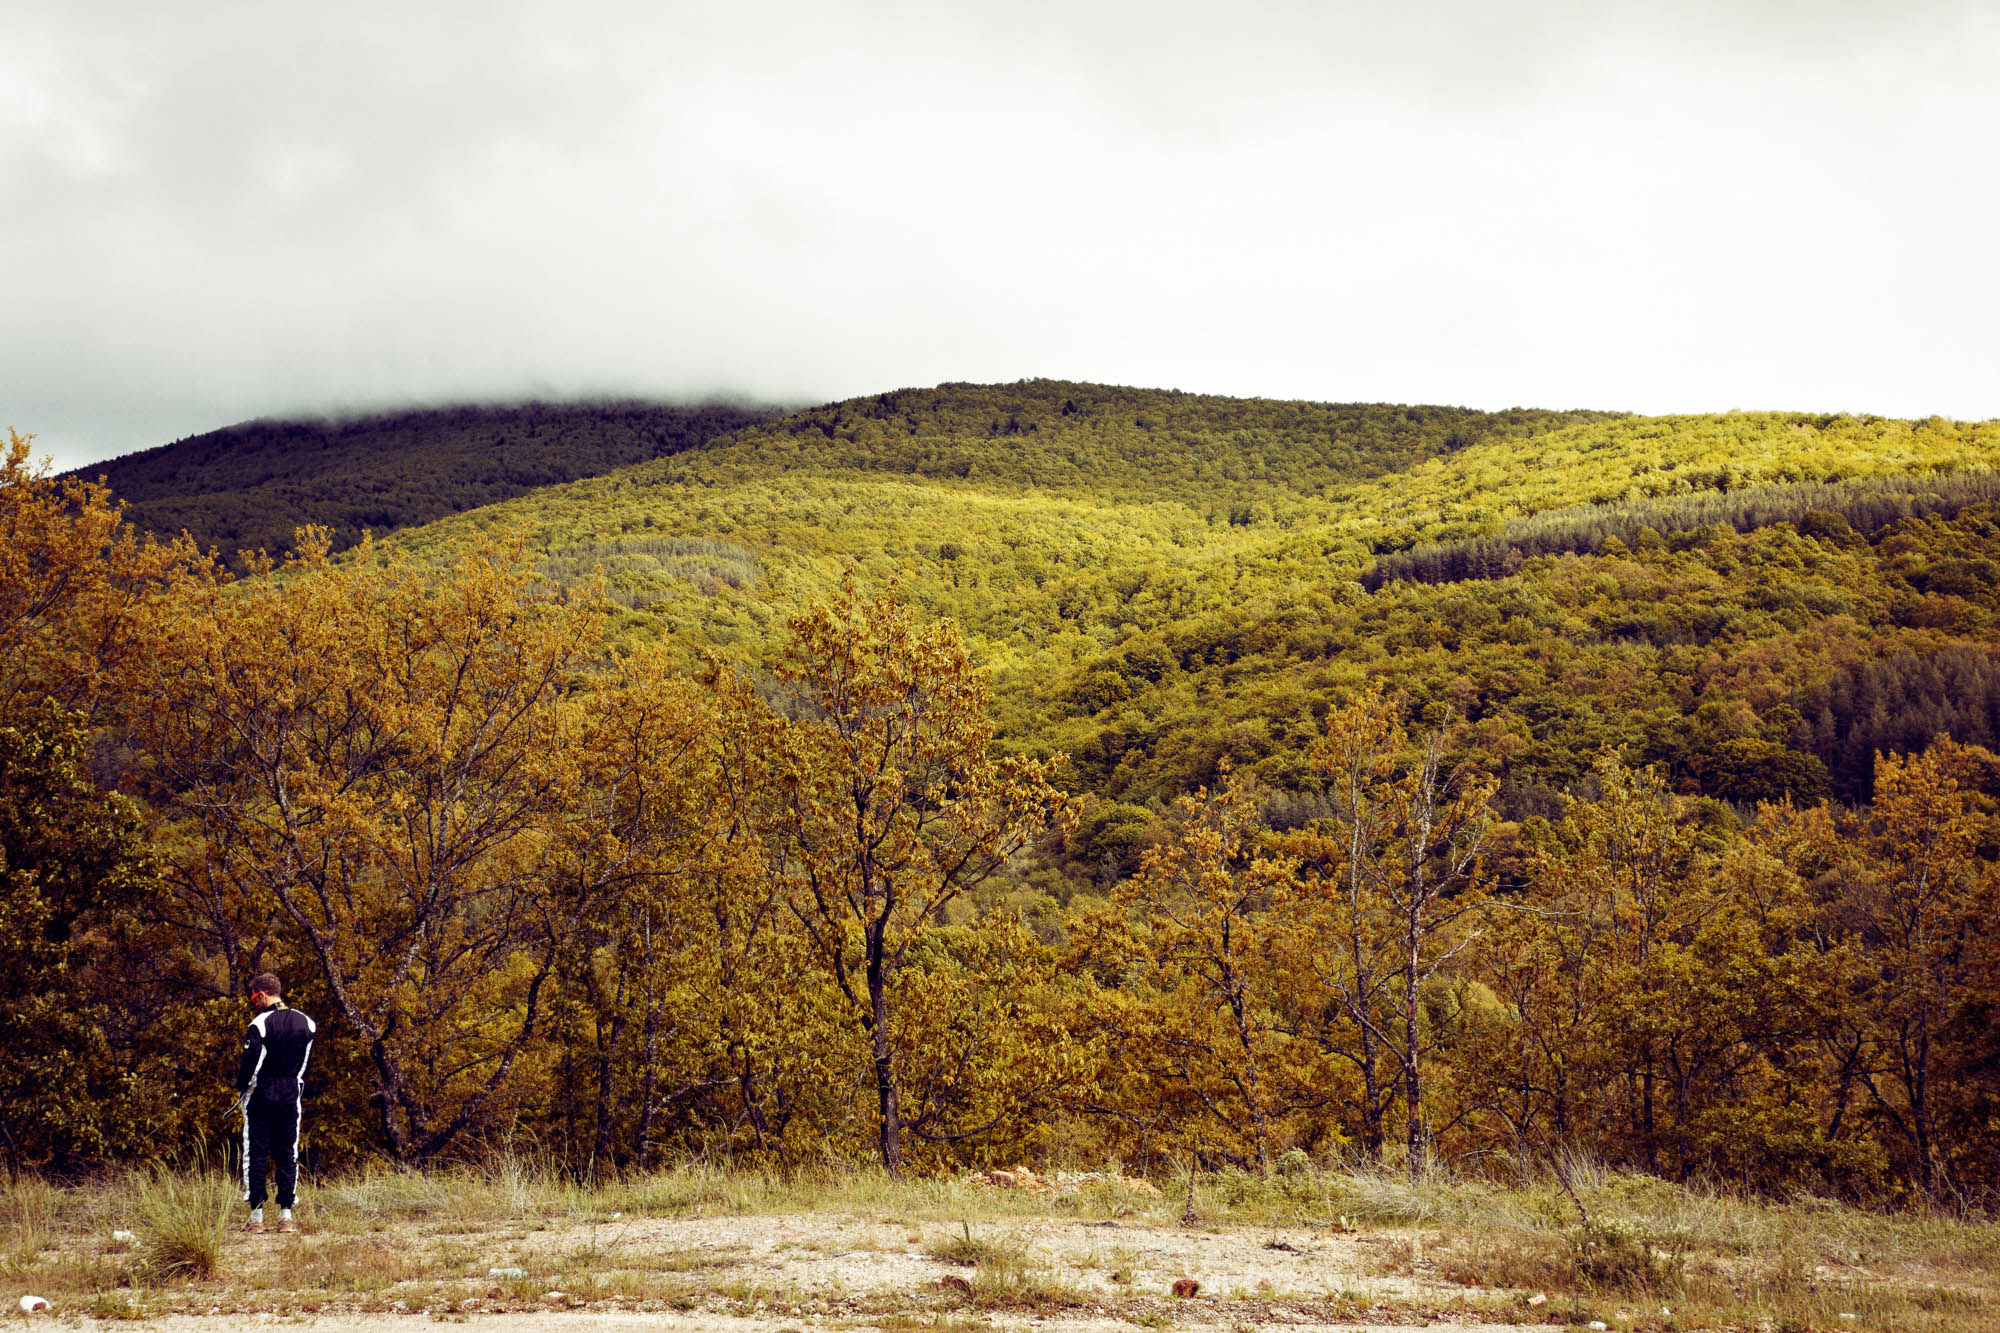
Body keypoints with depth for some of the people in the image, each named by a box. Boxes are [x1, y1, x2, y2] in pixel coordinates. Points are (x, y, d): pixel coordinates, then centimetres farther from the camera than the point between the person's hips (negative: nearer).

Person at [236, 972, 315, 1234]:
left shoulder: (260, 1024, -14)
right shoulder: (306, 1024, 4)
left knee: (255, 1154, 3)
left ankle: (257, 1216, 2)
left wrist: (242, 1086, 1)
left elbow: (250, 1063, -16)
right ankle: (286, 1215, 7)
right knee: (287, 1154, 9)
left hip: (260, 1095, -4)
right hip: (291, 1095, 4)